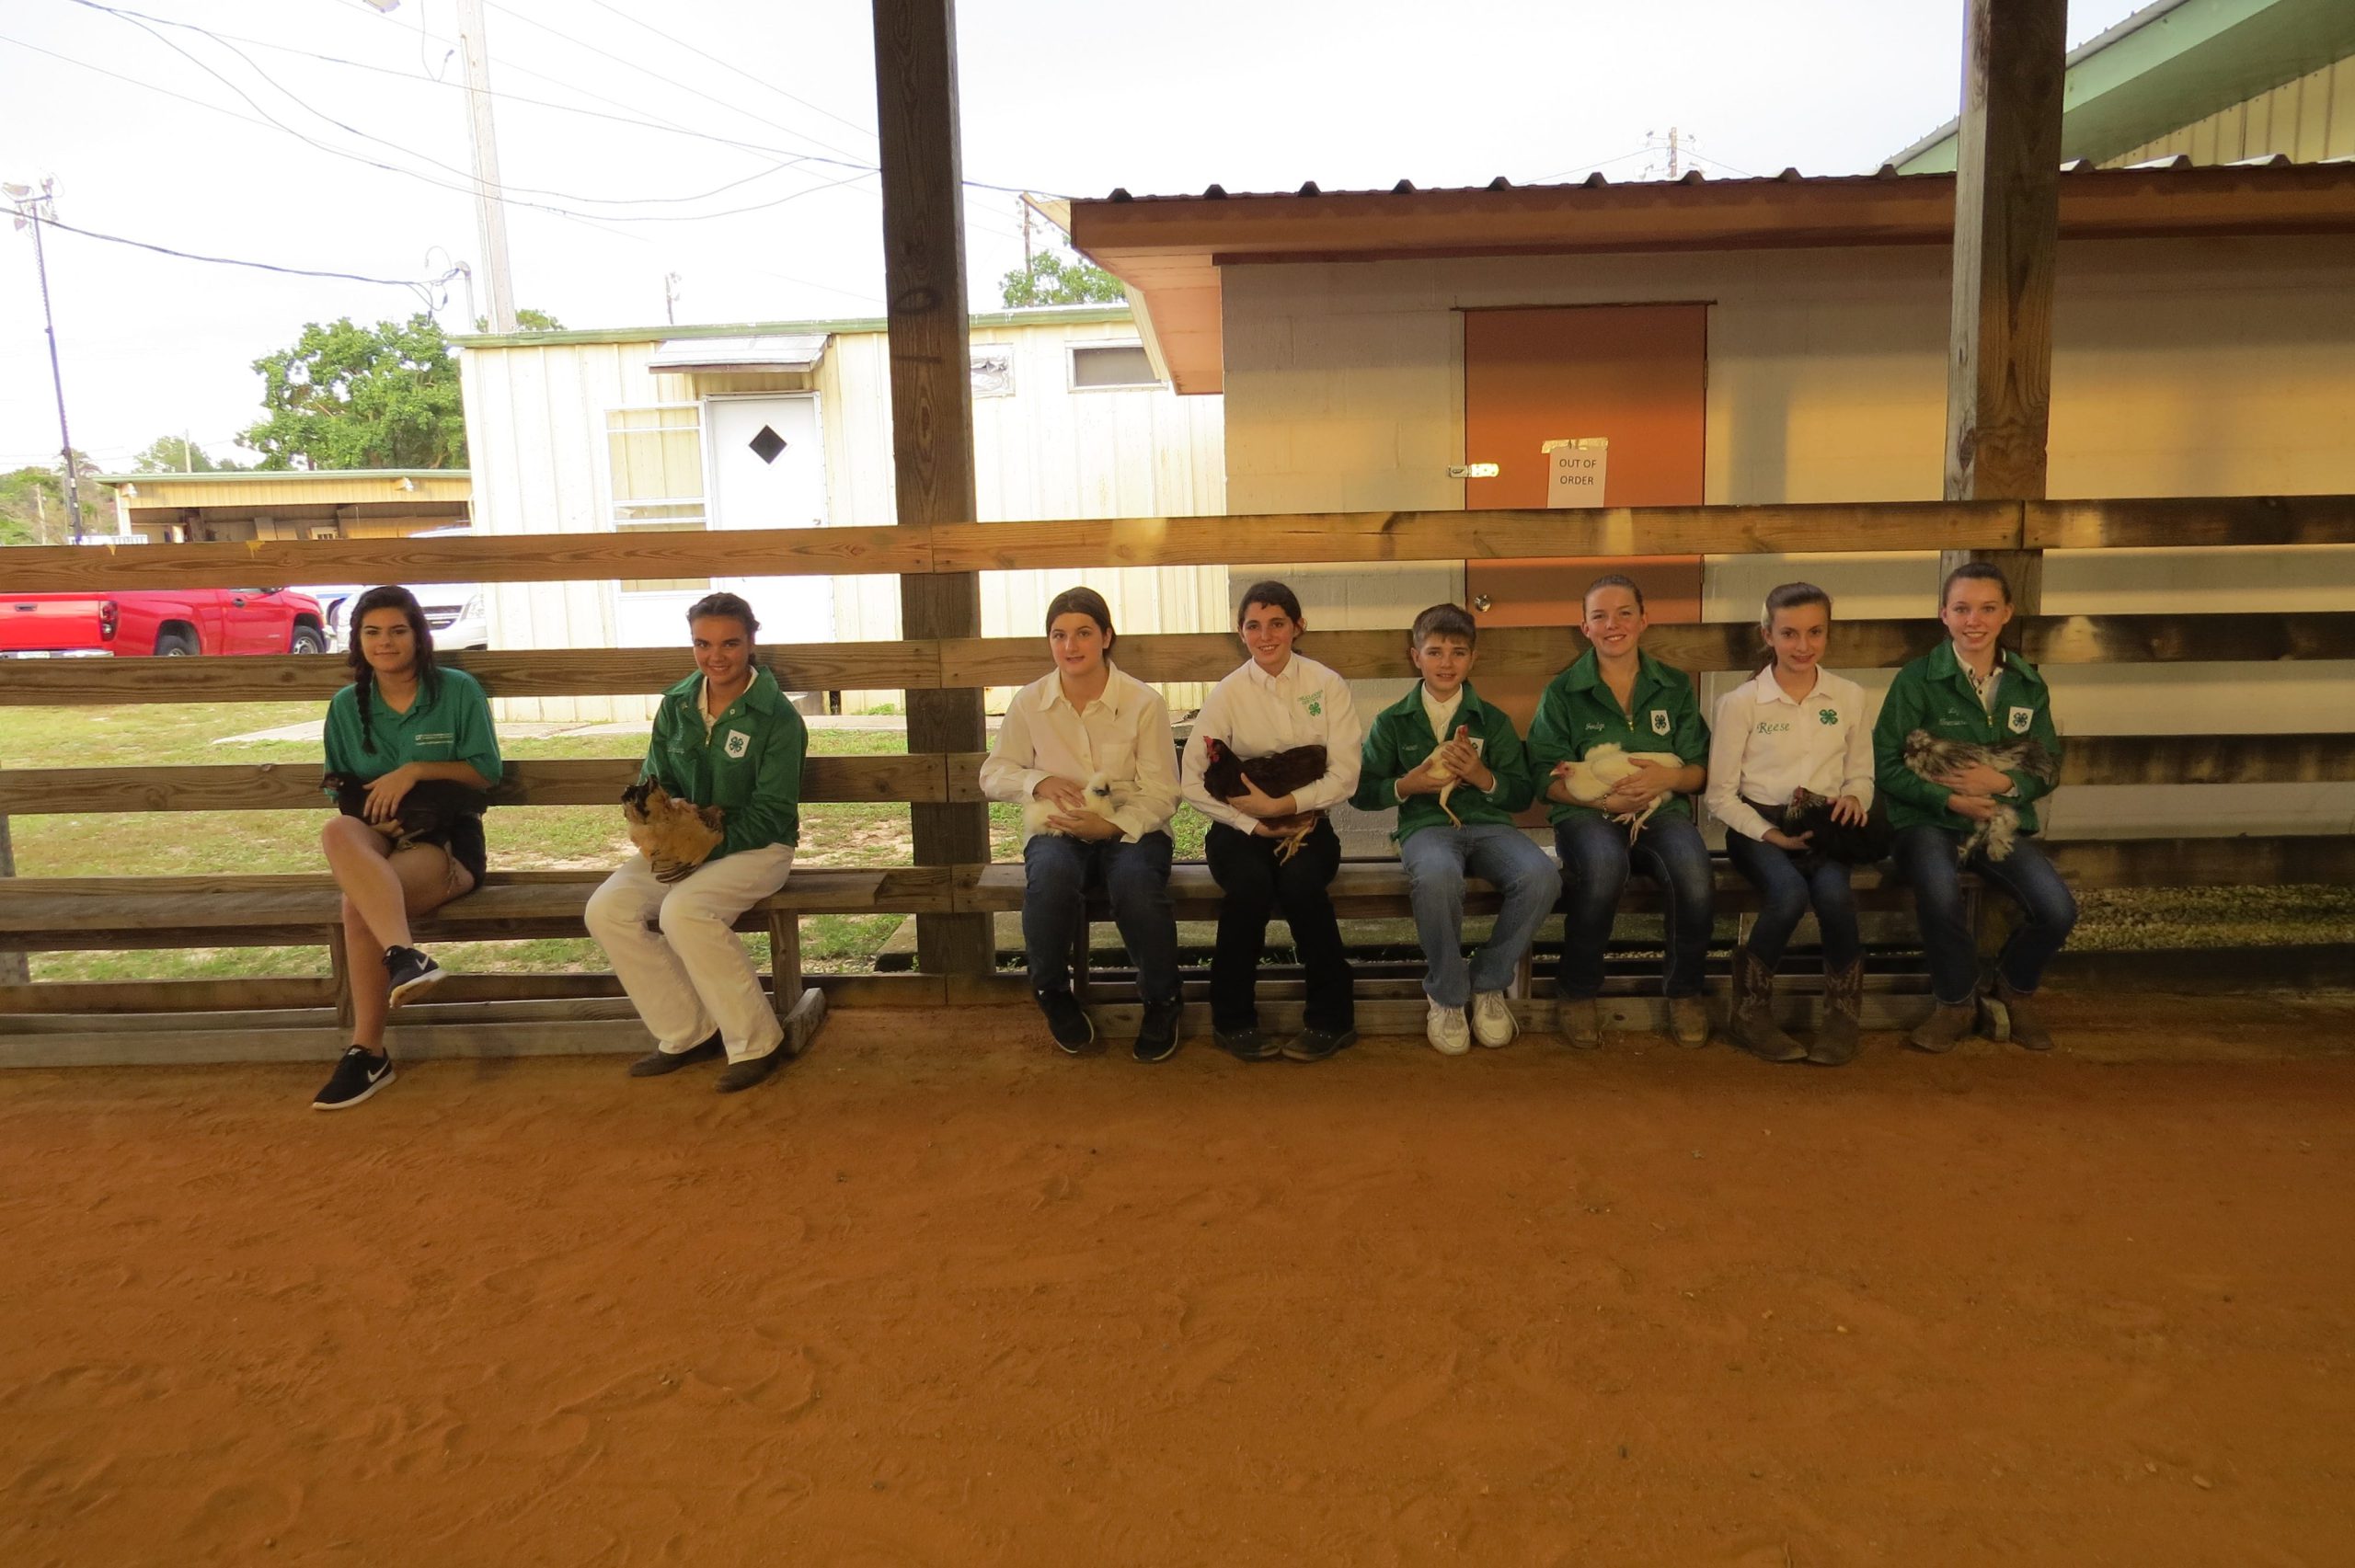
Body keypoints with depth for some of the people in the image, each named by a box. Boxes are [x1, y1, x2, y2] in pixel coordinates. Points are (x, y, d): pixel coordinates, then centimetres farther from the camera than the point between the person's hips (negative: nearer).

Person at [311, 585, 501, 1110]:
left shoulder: (458, 691, 1)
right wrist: (369, 815, -8)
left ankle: (368, 1052, -25)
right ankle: (404, 954, -48)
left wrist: (416, 770, -14)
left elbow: (487, 772, -1)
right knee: (337, 832, -35)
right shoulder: (345, 706, 11)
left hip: (446, 840, -3)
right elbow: (340, 790, 15)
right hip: (378, 839, 4)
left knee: (357, 905, -32)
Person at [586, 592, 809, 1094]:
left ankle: (756, 1041, -14)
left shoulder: (777, 718, -11)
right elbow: (654, 784, 11)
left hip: (755, 847, -6)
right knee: (607, 910, -17)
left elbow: (771, 813, -13)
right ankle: (688, 1034, -3)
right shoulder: (676, 705, 6)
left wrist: (707, 843, -23)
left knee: (684, 911, -33)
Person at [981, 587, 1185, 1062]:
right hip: (1056, 830, 1)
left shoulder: (1144, 702, -7)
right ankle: (1053, 995, -5)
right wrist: (1039, 781, -12)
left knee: (1137, 884, -35)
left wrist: (1111, 825, -23)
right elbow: (992, 775, 9)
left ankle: (1162, 1004, -6)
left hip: (1129, 827, -1)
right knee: (1050, 878, -35)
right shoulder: (1029, 702, 1)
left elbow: (1162, 793, -7)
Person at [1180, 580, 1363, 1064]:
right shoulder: (1227, 694, 0)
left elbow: (1345, 777, -6)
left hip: (1306, 820, 0)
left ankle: (1331, 1018, -12)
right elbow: (1194, 782, -4)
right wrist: (1252, 824, -14)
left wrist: (1283, 805, -17)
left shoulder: (1328, 686, 1)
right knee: (1250, 883, -32)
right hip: (1240, 825, 0)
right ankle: (1233, 1020, -12)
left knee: (1300, 880, -32)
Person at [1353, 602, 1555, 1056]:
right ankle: (1446, 994, -13)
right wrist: (1406, 785, -8)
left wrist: (1484, 777, -10)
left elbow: (1523, 793, 10)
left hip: (1488, 824, 2)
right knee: (1437, 878, -40)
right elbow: (1362, 792, 10)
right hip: (1426, 825, -2)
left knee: (1542, 877, -31)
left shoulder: (1493, 721, 13)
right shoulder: (1393, 722, 11)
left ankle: (1487, 983, -5)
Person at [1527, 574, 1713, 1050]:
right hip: (1587, 813, -2)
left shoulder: (1675, 687, 13)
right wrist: (1605, 799, -16)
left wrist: (1667, 777, -14)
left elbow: (1699, 771, 9)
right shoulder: (1563, 692, 6)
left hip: (1661, 810, 2)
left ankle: (1684, 990, -3)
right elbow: (1549, 778, 0)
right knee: (1605, 866, -38)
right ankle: (1579, 992, -13)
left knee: (1694, 873, -32)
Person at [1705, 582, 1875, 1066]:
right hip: (1758, 826, -2)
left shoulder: (1849, 697, 9)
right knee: (1790, 893, -34)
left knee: (1834, 892, -32)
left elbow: (1861, 775, 17)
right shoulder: (1740, 703, -1)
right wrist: (1767, 833, -15)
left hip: (1825, 827, 2)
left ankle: (1842, 1013, -10)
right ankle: (1750, 1009, -12)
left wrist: (1854, 798, -8)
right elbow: (1720, 794, -1)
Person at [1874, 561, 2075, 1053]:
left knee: (2058, 910, -22)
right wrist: (1949, 800, -17)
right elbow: (1886, 764, -6)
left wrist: (2004, 783, -10)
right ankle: (1956, 1002, -6)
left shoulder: (2028, 685, 8)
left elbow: (2048, 768, 11)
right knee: (1941, 892, -36)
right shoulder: (1917, 680, -5)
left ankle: (2016, 986, 15)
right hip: (1927, 820, -4)